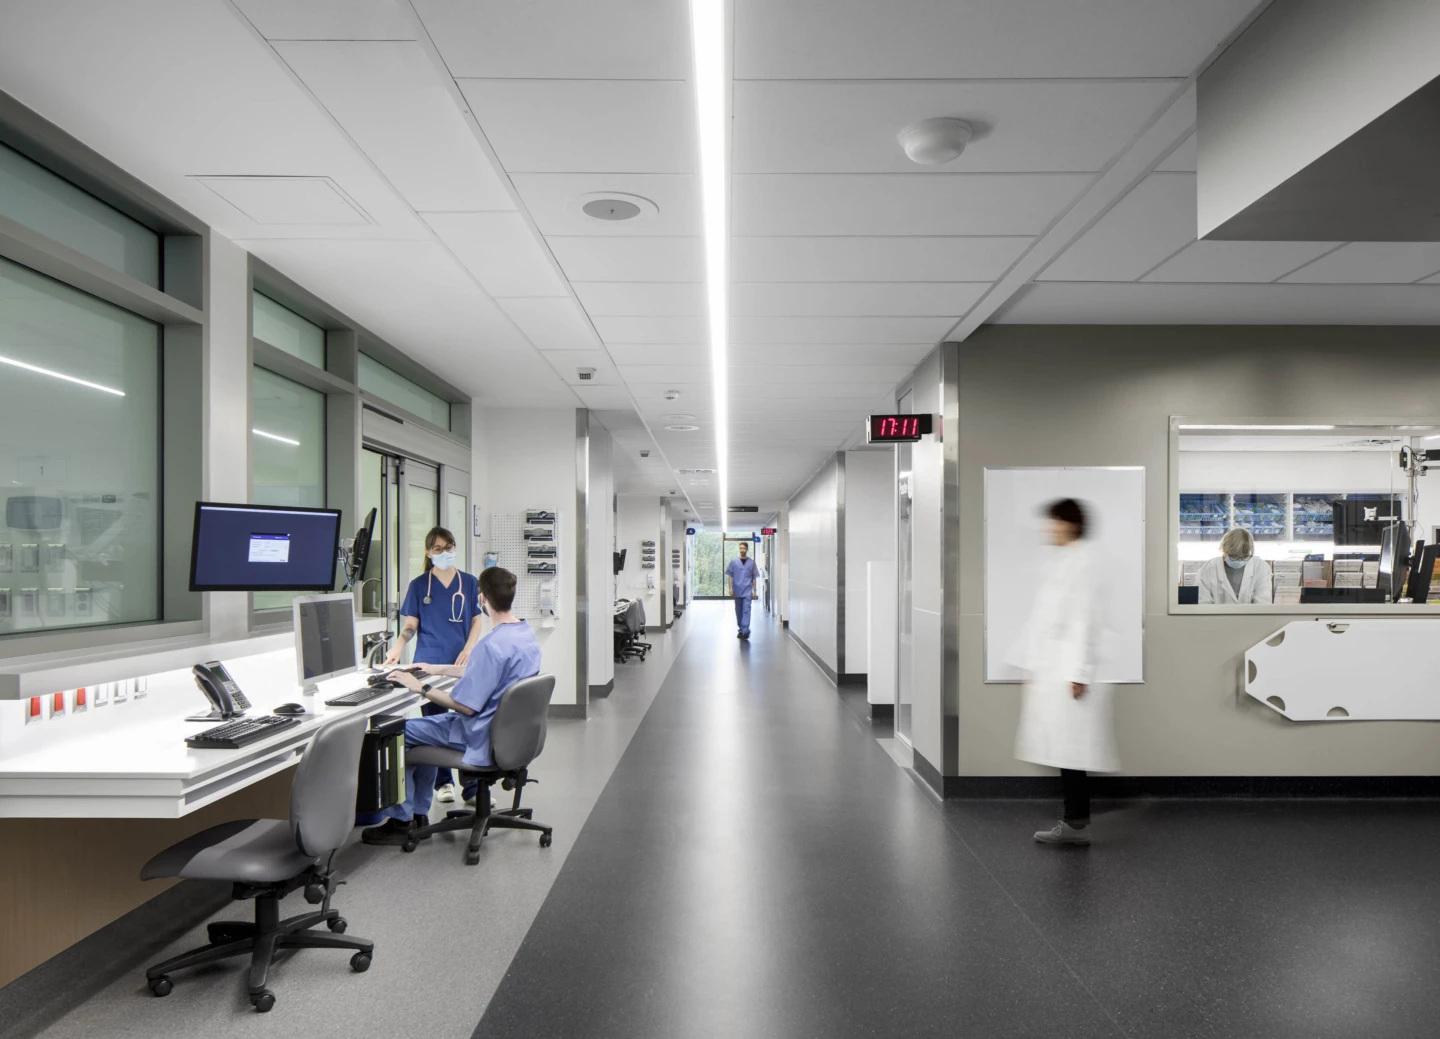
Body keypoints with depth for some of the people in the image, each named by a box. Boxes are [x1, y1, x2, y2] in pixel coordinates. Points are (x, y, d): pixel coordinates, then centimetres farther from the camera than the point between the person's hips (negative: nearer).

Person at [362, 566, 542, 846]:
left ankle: (400, 821, 12)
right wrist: (437, 670, 21)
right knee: (426, 726, 28)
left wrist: (421, 688, -15)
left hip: (482, 738, -10)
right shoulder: (526, 632, 2)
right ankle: (419, 814, 30)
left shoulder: (492, 644, -29)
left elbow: (466, 706, -26)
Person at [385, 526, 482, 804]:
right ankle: (443, 782, 15)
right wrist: (398, 647, -14)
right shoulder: (419, 585, 6)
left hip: (461, 663, 0)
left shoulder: (469, 582, 7)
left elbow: (476, 621, 8)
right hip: (429, 663, 0)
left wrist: (468, 650, -8)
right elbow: (411, 624, 5)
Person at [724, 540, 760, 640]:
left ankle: (745, 631, -16)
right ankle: (741, 629, 23)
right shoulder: (734, 561, 3)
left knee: (746, 610, -12)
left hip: (747, 591, -1)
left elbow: (754, 577, 8)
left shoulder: (751, 562, 4)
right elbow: (730, 576, 5)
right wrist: (730, 588, -4)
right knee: (738, 611, 10)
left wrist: (755, 591, 5)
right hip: (737, 590, 1)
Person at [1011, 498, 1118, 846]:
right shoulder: (1059, 562, 17)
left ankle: (1076, 823, 4)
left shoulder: (1085, 561, -10)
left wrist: (1079, 673, -17)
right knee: (1063, 748, 9)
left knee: (1069, 748, -4)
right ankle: (1074, 820, 15)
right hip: (1050, 670, 9)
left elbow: (1086, 619, -15)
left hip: (1071, 670, -9)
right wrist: (1031, 666, 19)